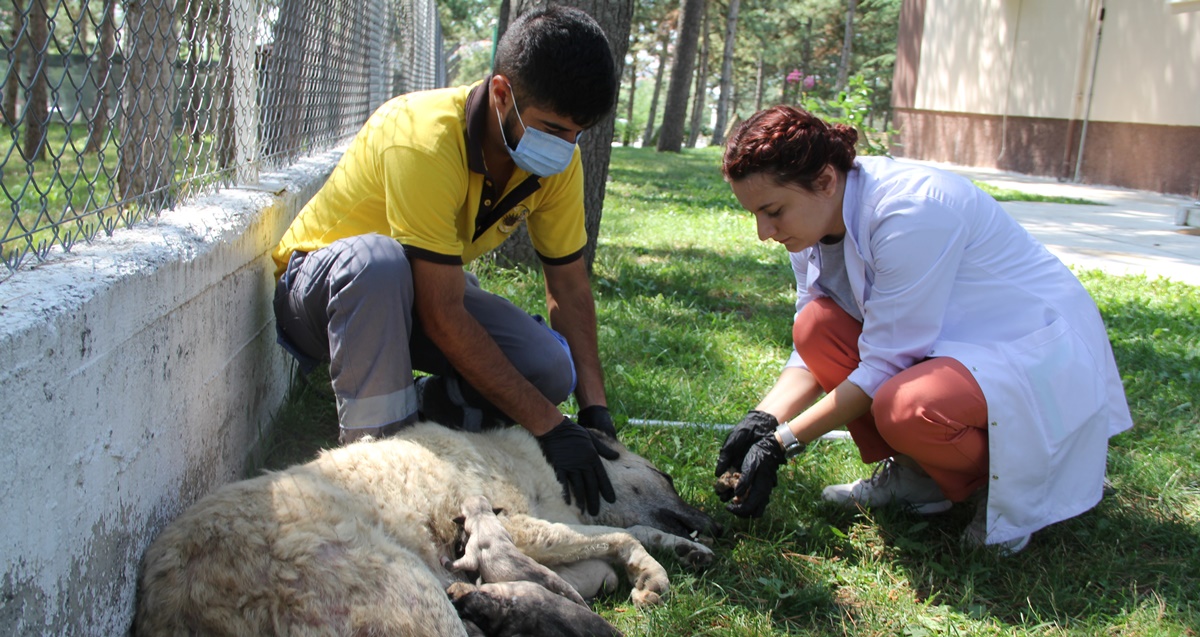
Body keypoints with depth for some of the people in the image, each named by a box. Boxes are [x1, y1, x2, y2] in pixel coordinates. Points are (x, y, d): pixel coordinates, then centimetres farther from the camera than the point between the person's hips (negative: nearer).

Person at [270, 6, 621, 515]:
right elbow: (441, 315, -35)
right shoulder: (424, 141, -34)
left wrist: (595, 410, -16)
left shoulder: (557, 154, -13)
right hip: (320, 291, -5)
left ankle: (409, 415, 4)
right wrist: (548, 425, -34)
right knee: (379, 260, -41)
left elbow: (569, 287, -5)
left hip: (423, 291, 5)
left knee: (549, 370, -20)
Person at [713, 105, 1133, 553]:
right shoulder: (815, 221, -4)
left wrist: (783, 442, -24)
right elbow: (812, 350, 0)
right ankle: (914, 475, 1)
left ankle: (1005, 479, -3)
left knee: (906, 407, -35)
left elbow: (886, 364, -26)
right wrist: (762, 420, -17)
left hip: (1039, 352, -8)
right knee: (817, 326, -11)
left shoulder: (911, 213, -29)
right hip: (951, 343, 8)